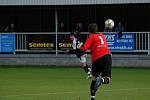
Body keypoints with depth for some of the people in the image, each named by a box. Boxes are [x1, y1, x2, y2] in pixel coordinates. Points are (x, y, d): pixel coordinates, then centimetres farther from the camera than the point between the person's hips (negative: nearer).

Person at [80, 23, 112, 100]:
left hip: (97, 58, -2)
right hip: (107, 56, 2)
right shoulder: (102, 36, 23)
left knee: (94, 78, 16)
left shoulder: (91, 37, 7)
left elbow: (84, 48, -4)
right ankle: (102, 80, -38)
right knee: (107, 79, -4)